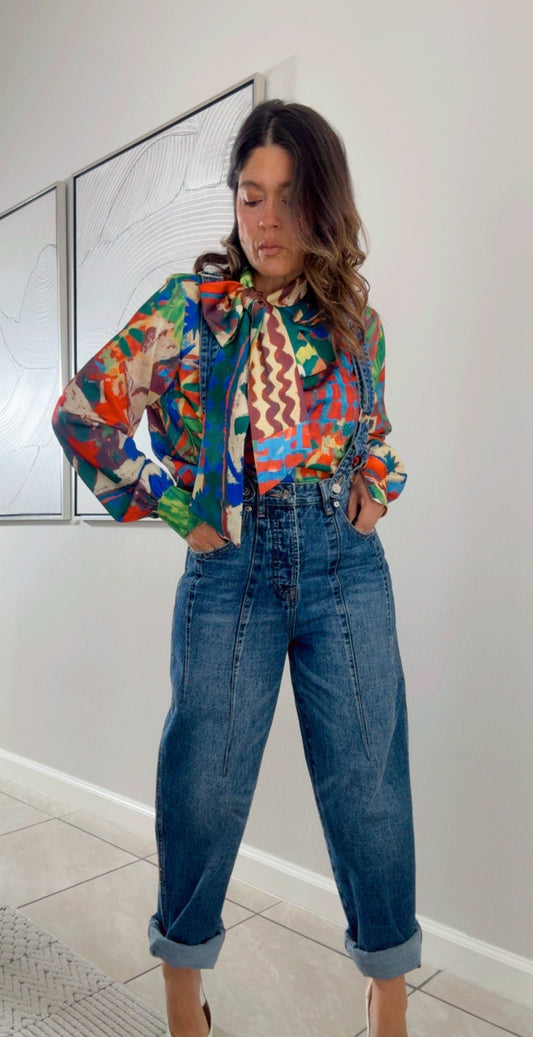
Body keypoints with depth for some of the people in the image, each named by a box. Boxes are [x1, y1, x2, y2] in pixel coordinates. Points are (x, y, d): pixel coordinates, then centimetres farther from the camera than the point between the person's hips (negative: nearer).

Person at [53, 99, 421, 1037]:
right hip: (230, 566, -1)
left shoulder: (354, 317, 10)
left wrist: (375, 488, 5)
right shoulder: (190, 306, 1)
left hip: (345, 565, 2)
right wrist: (173, 509, -3)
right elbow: (82, 411, 0)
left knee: (368, 783, 6)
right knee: (203, 785, 8)